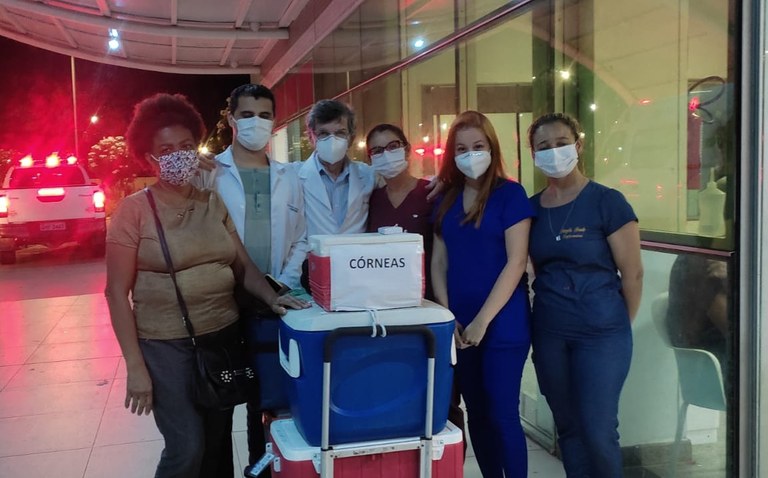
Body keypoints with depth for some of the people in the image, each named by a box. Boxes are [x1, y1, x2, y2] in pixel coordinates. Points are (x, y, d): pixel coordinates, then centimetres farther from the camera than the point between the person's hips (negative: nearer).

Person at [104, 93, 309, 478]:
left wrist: (273, 298, -13)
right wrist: (135, 365, -13)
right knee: (187, 447, -8)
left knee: (219, 441, 13)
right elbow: (117, 291, -8)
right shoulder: (135, 209, -7)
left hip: (223, 336, 4)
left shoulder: (215, 203, 6)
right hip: (166, 344, -4)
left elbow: (242, 265, 7)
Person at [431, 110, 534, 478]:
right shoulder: (446, 199, 9)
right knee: (476, 413, 13)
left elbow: (516, 262, -12)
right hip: (459, 326, 5)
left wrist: (482, 321, -15)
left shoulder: (510, 194, -6)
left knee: (502, 415, 0)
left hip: (502, 324, -5)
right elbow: (439, 261, 10)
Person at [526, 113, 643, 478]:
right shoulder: (531, 208, 4)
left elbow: (633, 273, -6)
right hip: (548, 334, 5)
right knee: (568, 428, 14)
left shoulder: (607, 202, -10)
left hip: (601, 334, -4)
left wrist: (620, 327, 3)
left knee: (598, 431, -1)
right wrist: (552, 308, 11)